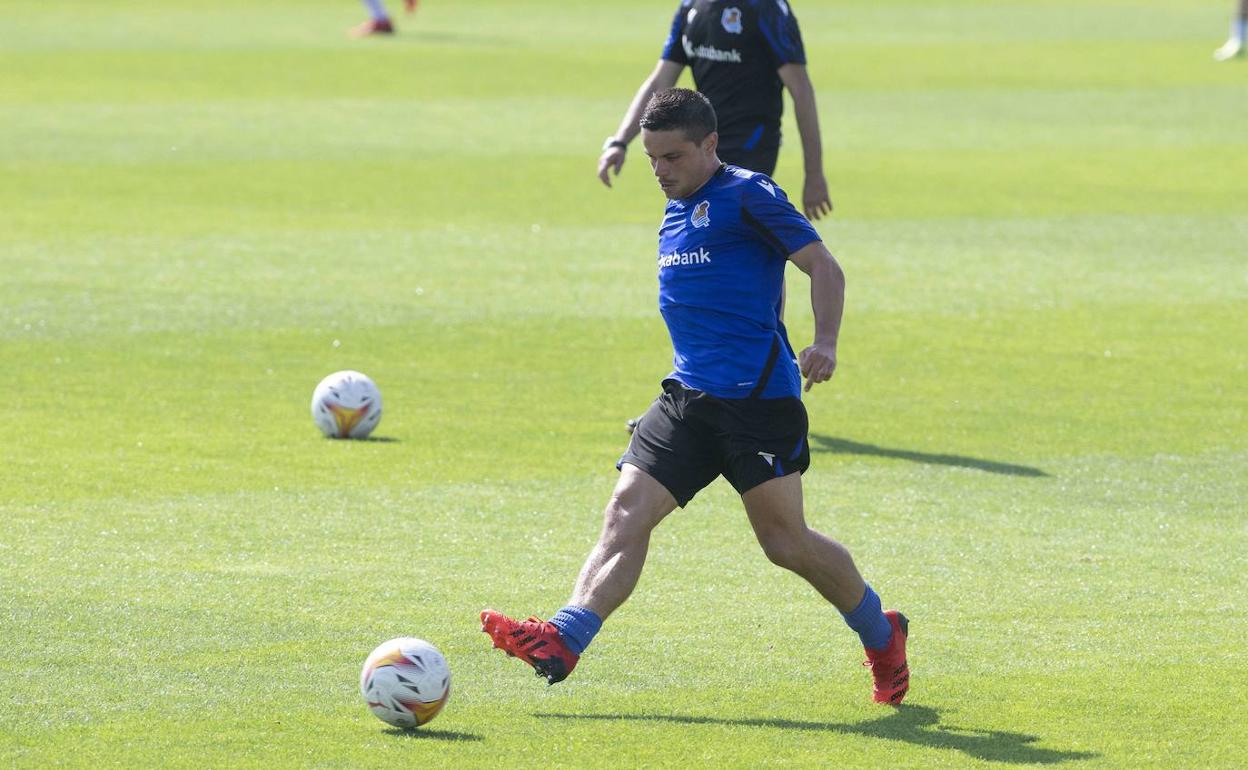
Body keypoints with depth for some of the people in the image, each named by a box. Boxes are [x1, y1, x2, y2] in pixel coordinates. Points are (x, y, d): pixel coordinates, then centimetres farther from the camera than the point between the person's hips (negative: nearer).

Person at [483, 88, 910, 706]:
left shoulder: (746, 195, -7)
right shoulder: (676, 212, 17)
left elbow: (823, 266, -11)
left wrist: (824, 343, -25)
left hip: (759, 397, -7)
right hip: (688, 397, 8)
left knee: (786, 542, -3)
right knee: (626, 515, -9)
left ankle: (882, 638, 18)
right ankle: (563, 640, -22)